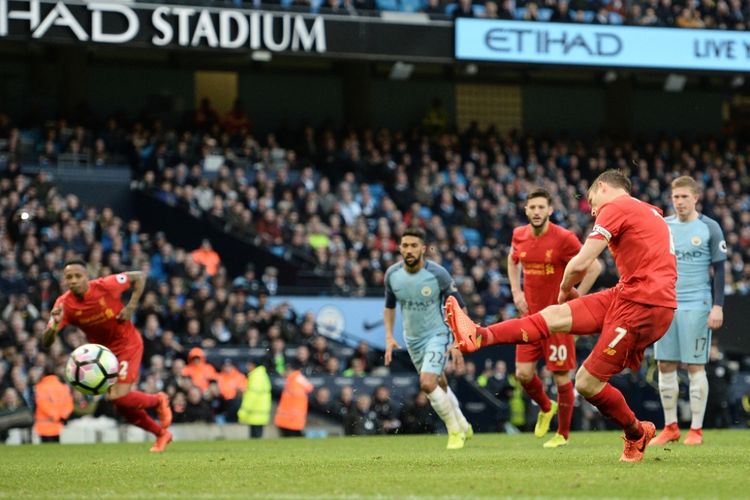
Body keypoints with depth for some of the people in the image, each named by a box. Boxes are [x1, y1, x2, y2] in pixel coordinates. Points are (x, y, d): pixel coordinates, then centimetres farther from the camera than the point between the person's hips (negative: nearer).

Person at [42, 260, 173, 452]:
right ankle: (161, 433, 31)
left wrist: (131, 307, -18)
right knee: (121, 405, 8)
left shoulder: (105, 286, -25)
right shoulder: (64, 305, -19)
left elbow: (139, 276, -8)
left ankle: (159, 400, 13)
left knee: (120, 398, -18)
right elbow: (46, 342, -24)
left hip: (128, 344, -5)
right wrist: (55, 324, -45)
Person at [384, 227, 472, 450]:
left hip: (437, 334, -5)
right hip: (412, 338, 5)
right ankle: (463, 427, 36)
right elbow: (389, 306, 10)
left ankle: (455, 430, -2)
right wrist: (389, 337, 1)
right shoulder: (392, 274, -7)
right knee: (440, 385, 16)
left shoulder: (438, 274, -20)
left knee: (428, 383, -21)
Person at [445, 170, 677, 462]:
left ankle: (637, 435, 15)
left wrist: (565, 289, 12)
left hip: (640, 306, -9)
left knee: (587, 382, -5)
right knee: (553, 316, 2)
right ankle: (478, 337, -6)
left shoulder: (614, 208, -4)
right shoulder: (649, 212, 24)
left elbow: (580, 264, -9)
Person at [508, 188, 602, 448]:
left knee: (562, 376, 0)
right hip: (531, 315, 5)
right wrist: (516, 292, 12)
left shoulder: (563, 238, -14)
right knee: (524, 373, -1)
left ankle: (562, 434, 15)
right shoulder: (519, 235, 3)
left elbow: (594, 266, -11)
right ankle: (546, 408, 30)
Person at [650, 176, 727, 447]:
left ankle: (696, 429, 4)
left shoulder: (709, 228, -1)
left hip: (696, 306, -4)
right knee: (665, 365, 4)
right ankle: (670, 427, 13)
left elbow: (719, 269, -1)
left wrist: (718, 306, -8)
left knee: (695, 366, -2)